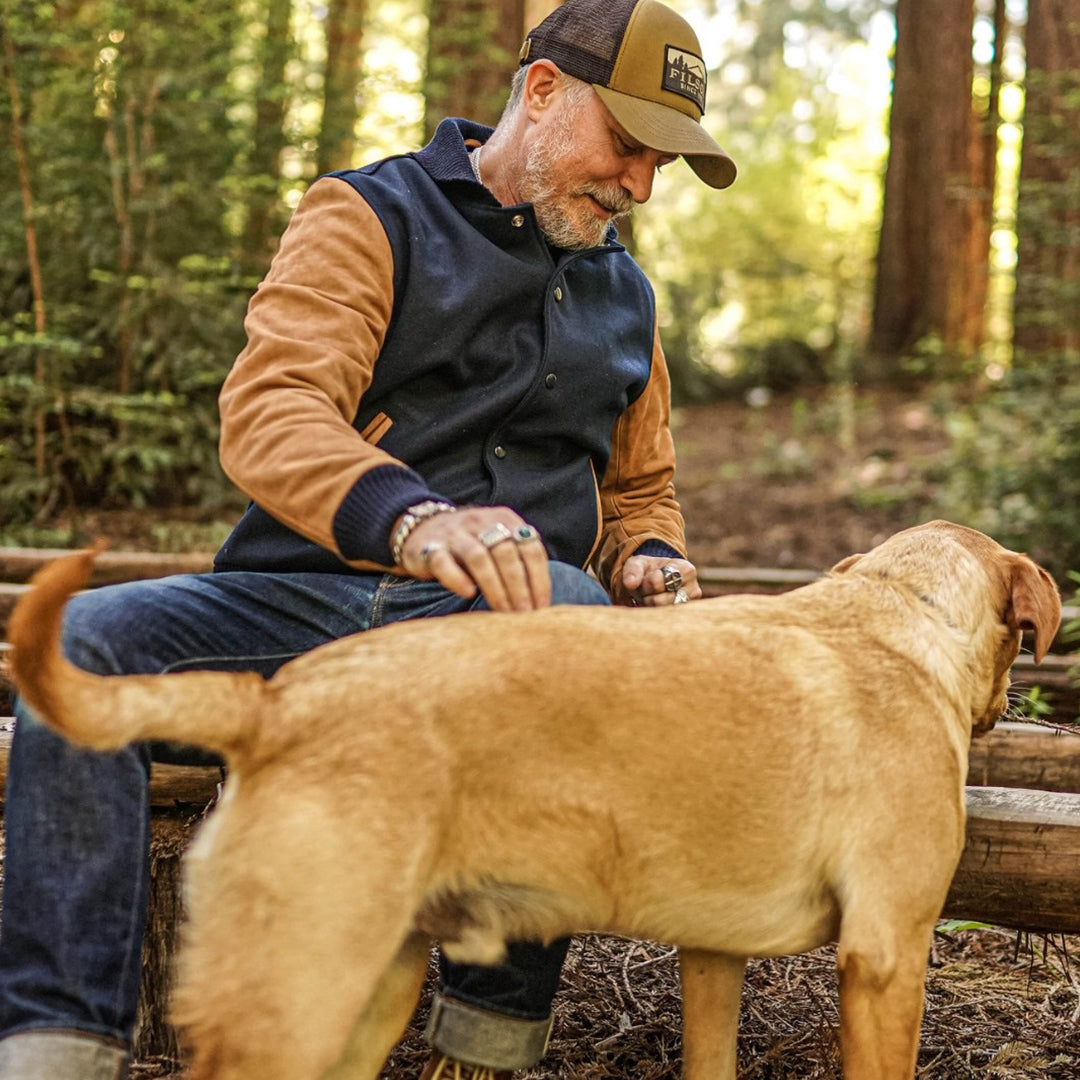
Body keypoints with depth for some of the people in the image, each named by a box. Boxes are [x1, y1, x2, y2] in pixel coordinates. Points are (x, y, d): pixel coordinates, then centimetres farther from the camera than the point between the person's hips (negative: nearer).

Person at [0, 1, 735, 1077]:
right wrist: (409, 514, -35)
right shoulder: (371, 215, 5)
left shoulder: (624, 297, 22)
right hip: (307, 590, -1)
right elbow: (268, 408, -13)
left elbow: (640, 491, 33)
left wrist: (648, 560, 6)